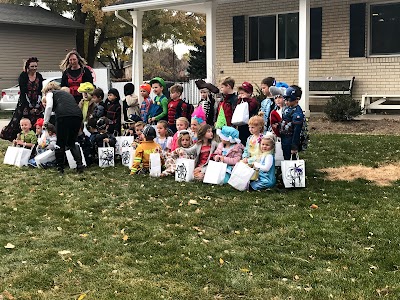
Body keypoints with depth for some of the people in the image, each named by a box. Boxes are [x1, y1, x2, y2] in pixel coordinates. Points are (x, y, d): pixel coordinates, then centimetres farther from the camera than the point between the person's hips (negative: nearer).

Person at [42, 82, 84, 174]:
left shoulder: (50, 93, 20)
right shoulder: (67, 94, 37)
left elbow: (49, 107, 0)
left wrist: (45, 122, 8)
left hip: (63, 115, -5)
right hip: (78, 114, 5)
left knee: (61, 143, 9)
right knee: (71, 142, 18)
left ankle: (60, 168, 15)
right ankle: (79, 164, 2)